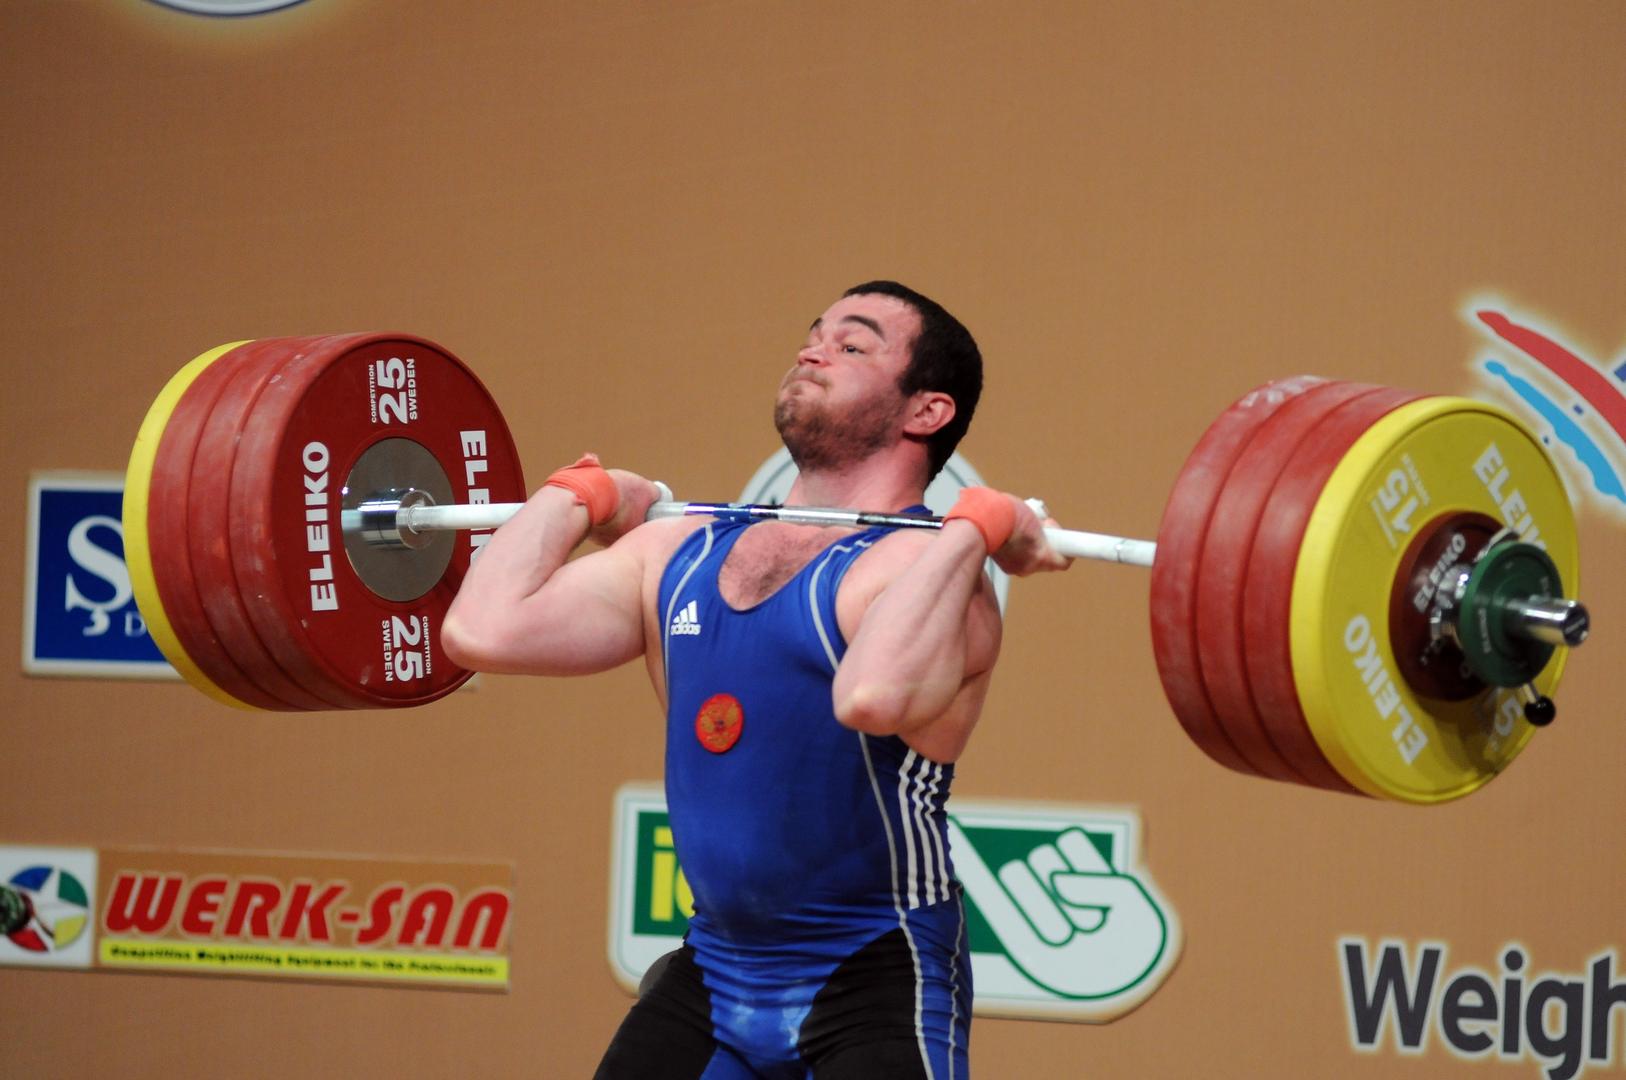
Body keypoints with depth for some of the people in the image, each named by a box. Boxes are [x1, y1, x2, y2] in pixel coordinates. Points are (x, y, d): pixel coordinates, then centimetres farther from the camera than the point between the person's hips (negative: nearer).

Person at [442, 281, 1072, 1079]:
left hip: (873, 981, -7)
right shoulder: (682, 552, 7)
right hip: (716, 973, 7)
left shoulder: (923, 567, -14)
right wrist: (577, 496, 9)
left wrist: (972, 533, -26)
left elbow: (874, 696, -38)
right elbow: (484, 631, -4)